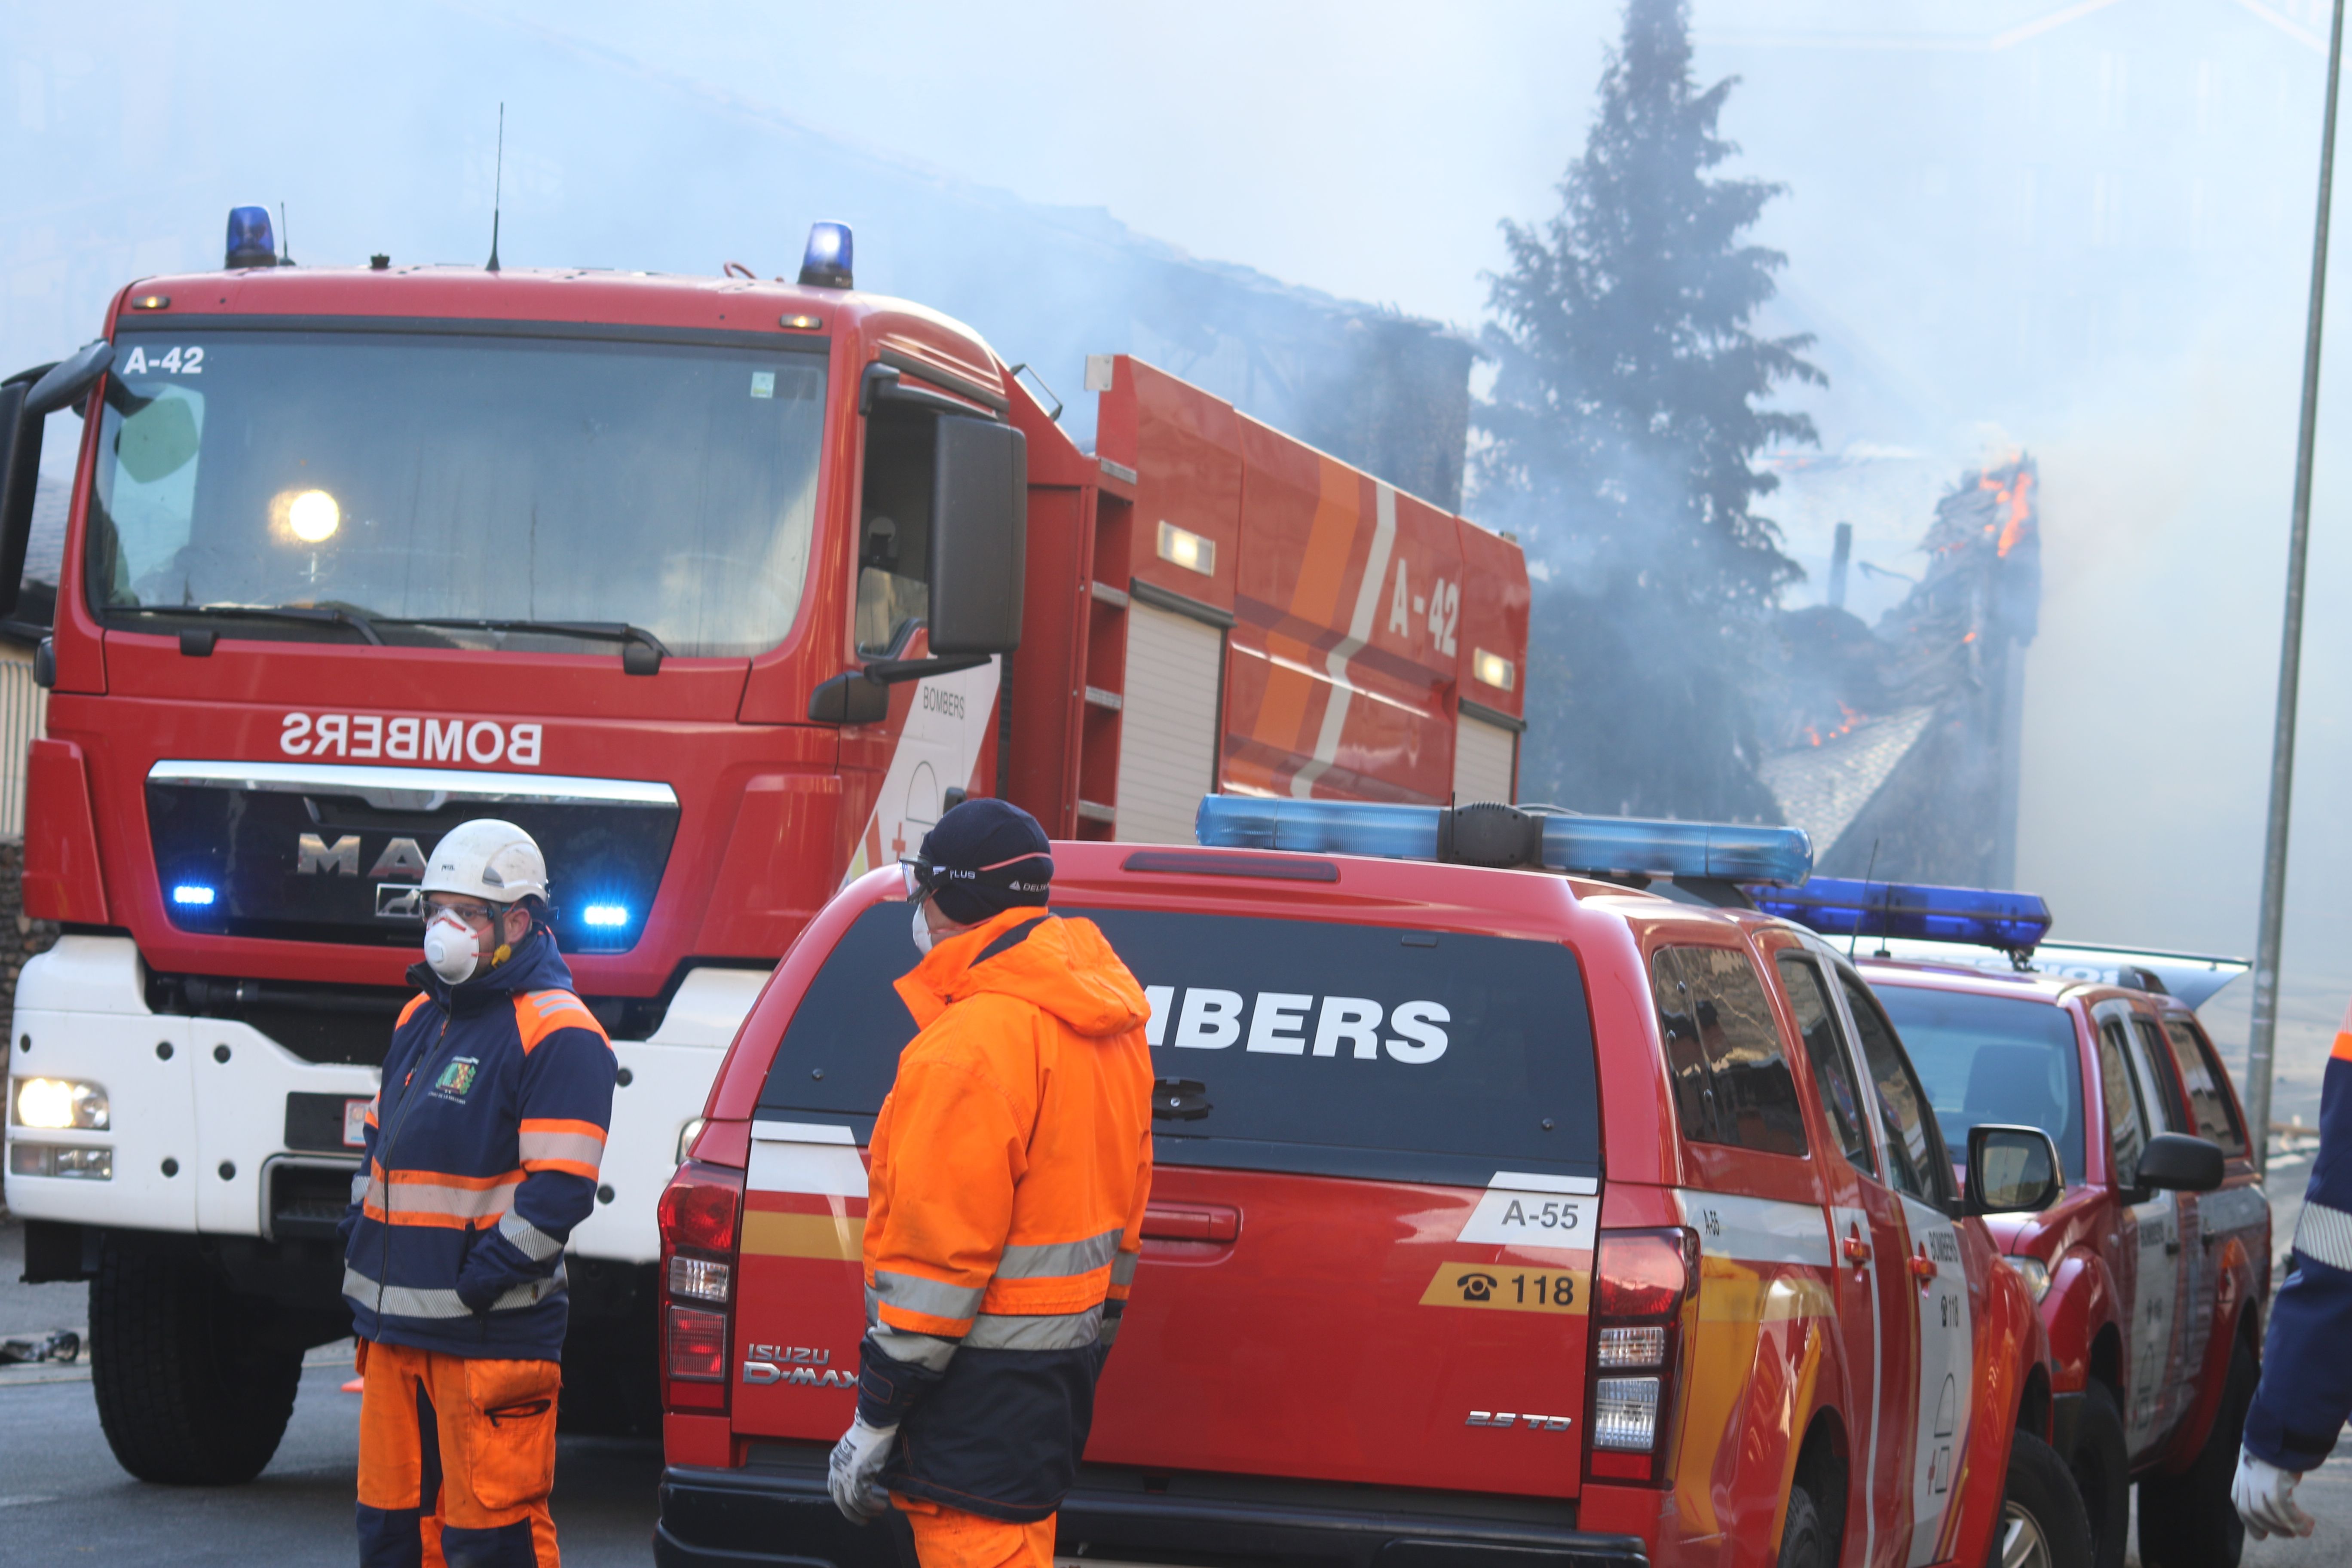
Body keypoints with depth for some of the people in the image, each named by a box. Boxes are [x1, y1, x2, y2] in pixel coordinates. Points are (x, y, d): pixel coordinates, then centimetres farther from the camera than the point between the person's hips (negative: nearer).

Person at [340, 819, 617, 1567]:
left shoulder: (556, 1036, -11)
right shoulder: (421, 1019, 17)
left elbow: (558, 1191, -18)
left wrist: (474, 1285, -19)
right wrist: (358, 1254, 14)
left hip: (493, 1335, -8)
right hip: (396, 1331, 8)